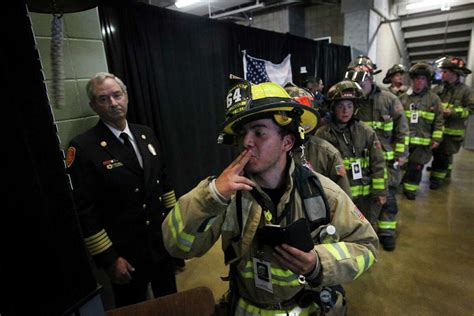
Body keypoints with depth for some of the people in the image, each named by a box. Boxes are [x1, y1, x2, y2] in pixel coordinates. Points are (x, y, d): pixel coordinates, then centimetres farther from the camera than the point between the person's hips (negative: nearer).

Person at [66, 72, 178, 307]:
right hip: (127, 253, -5)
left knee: (171, 302, 24)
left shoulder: (146, 134, 2)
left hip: (163, 241, 5)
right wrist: (108, 258, -13)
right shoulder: (83, 147, -16)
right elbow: (85, 211, -15)